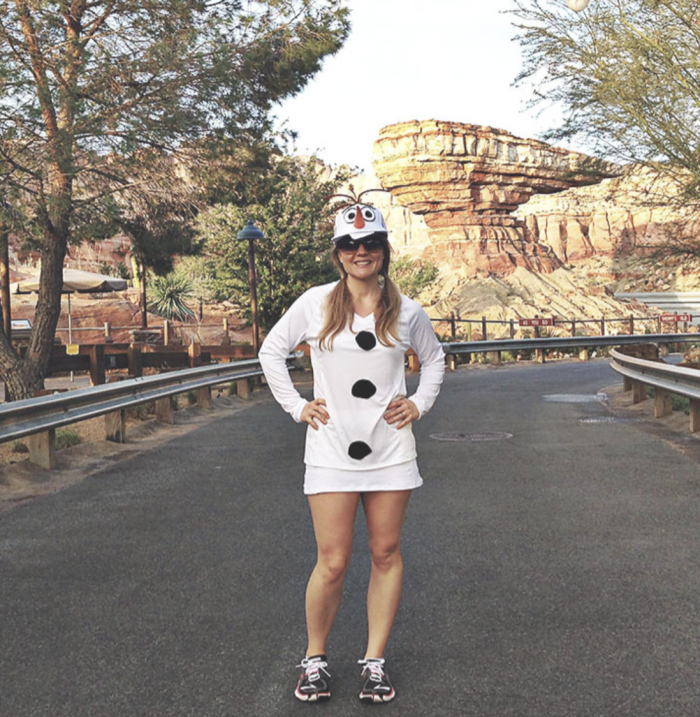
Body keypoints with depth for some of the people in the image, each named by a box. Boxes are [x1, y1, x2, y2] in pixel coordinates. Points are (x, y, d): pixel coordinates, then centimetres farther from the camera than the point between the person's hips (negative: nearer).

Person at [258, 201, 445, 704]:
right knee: (333, 563, -3)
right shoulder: (315, 304, -1)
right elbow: (272, 351, 11)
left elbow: (434, 358, 22)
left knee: (387, 554, 7)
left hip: (390, 450, 2)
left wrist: (419, 404, 8)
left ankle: (376, 661, 20)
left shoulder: (406, 311, 4)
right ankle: (315, 657, 18)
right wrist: (296, 406, 4)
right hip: (331, 451, -2)